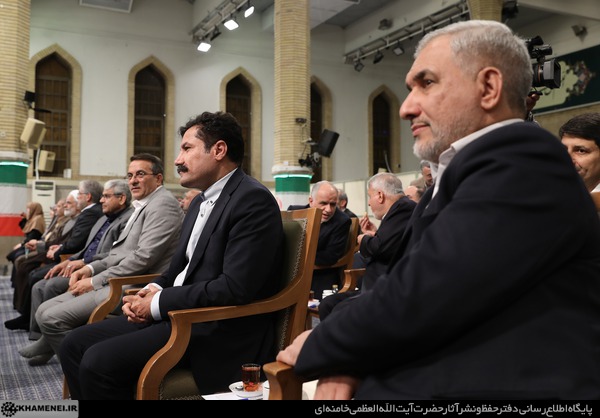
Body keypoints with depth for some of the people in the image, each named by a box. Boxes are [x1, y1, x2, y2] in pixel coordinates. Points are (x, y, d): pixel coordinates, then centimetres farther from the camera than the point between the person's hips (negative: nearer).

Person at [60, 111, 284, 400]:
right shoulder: (201, 202, 16)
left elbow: (235, 286, -24)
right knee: (75, 345, 4)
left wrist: (158, 303, -15)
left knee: (99, 362, -21)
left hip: (220, 332, -9)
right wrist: (151, 292, -1)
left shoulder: (254, 200, -15)